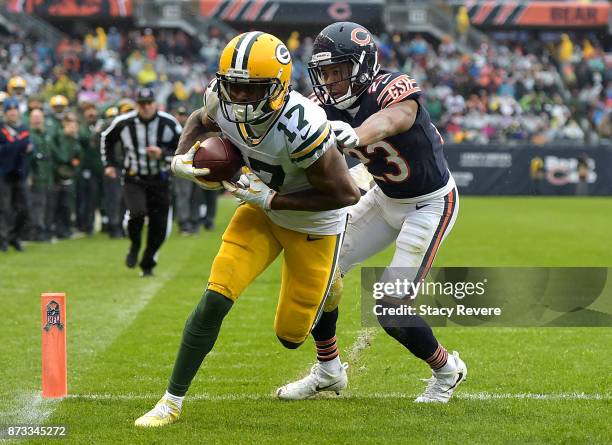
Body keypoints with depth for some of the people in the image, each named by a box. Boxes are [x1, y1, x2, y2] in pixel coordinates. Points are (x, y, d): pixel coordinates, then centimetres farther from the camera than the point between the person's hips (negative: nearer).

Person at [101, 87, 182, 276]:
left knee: (159, 227, 1)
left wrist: (163, 154, -20)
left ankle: (147, 264, 23)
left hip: (160, 181, 1)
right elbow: (106, 139, 13)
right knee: (137, 213, -27)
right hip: (134, 180, -1)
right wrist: (109, 163, 9)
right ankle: (135, 246, 3)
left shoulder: (169, 123, -9)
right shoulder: (123, 123, -8)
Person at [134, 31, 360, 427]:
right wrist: (181, 159, -14)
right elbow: (201, 121, 7)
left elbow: (346, 194, -28)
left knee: (291, 334, 8)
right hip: (263, 211, 4)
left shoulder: (302, 128, -38)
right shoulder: (225, 104, -20)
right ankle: (173, 401, -1)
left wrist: (272, 200, -29)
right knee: (215, 300, -13)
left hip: (313, 224, -4)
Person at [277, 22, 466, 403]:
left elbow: (387, 121, -53)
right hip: (385, 198, 7)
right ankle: (328, 371, 23)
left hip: (431, 204, -7)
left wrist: (355, 136, -77)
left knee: (392, 311, -12)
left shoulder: (396, 90, -30)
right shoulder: (327, 104, -11)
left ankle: (447, 371, 15)